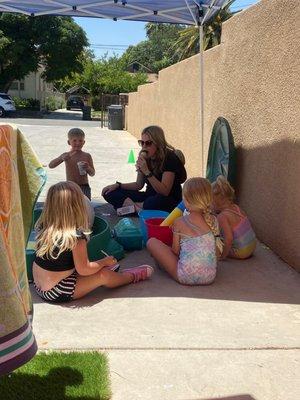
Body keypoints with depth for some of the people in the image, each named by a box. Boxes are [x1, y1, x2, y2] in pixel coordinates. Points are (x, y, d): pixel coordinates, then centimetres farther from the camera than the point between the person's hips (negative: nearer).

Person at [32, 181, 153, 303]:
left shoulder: (43, 227, -6)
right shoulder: (76, 236, -24)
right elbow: (84, 270, -16)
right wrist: (104, 262, 1)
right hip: (57, 293, -7)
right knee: (104, 275, 1)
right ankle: (132, 276, 25)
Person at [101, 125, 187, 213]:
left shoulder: (170, 159, -17)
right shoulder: (145, 157, 3)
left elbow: (164, 192, -25)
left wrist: (147, 172, -31)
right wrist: (118, 185, 1)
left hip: (169, 201, -7)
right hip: (148, 196, 7)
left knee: (152, 204, -44)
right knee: (109, 193, -7)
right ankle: (136, 206, -24)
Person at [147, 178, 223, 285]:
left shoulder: (179, 222, -6)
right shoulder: (213, 220, 4)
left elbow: (175, 251, 1)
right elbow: (218, 252, 9)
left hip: (186, 277, -4)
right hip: (210, 277, 5)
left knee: (152, 242, 6)